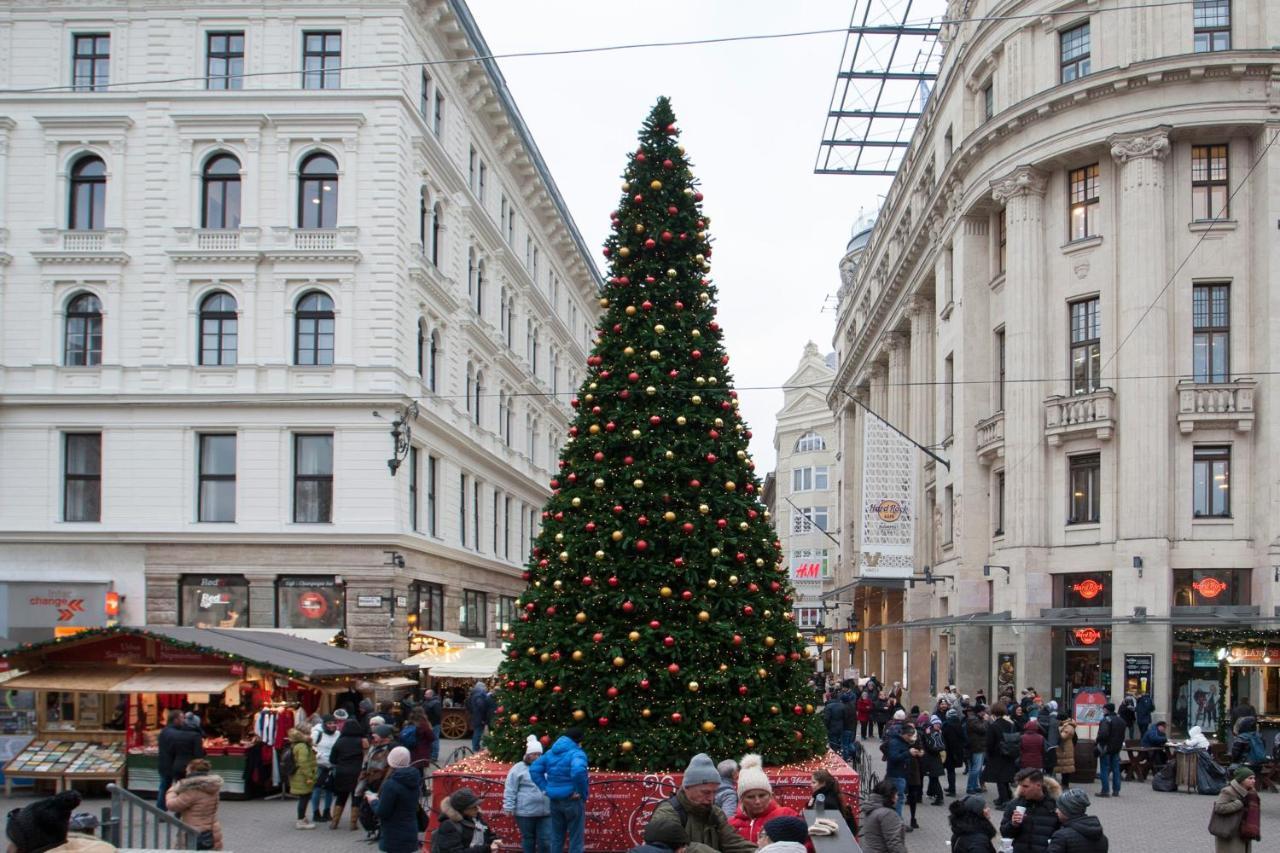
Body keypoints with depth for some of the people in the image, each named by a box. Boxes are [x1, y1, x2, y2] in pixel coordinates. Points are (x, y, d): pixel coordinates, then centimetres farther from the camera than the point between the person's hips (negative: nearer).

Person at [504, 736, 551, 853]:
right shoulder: (518, 768, -1)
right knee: (528, 839, 9)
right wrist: (509, 807, -8)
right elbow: (510, 790, -3)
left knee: (546, 840, 1)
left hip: (545, 812, 3)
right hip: (525, 812, -3)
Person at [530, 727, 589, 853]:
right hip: (572, 800, -6)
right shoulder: (576, 753, -13)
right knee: (576, 839, 3)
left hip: (555, 801, 6)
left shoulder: (550, 753, 11)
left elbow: (534, 769, 14)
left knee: (556, 839, 15)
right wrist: (583, 793, -19)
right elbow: (578, 772, -33)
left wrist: (545, 787, 8)